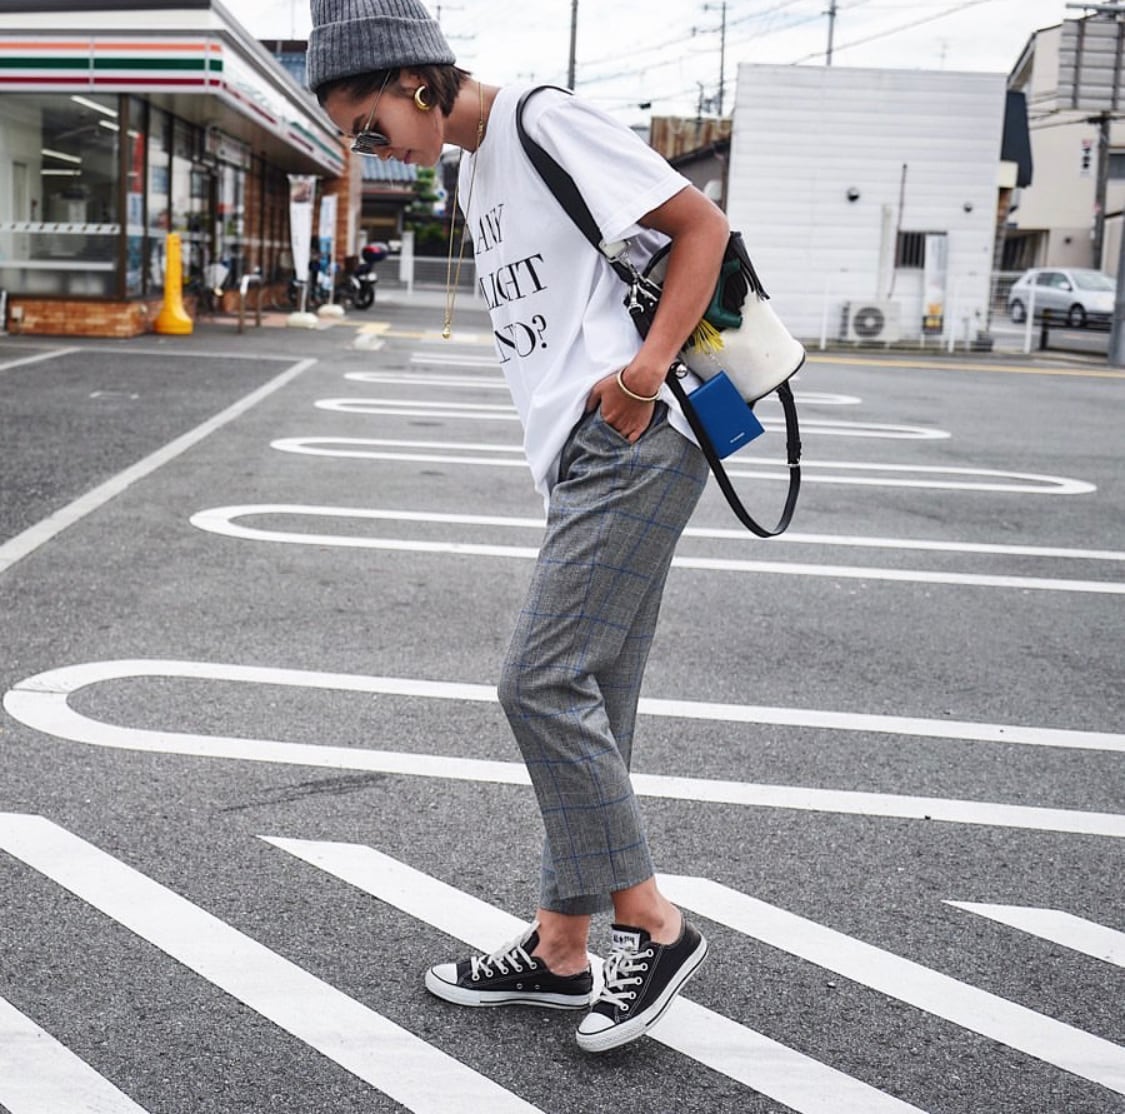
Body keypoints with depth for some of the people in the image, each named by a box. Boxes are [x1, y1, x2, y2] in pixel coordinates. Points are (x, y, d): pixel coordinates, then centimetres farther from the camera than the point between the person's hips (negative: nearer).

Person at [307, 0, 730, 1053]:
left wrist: (647, 368, -17)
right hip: (581, 458, 10)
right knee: (590, 700, 10)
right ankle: (559, 948, 17)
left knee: (541, 681, -12)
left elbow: (702, 225, -8)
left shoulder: (546, 120, -5)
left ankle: (652, 924, -1)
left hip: (632, 445, -9)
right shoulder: (475, 174, 22)